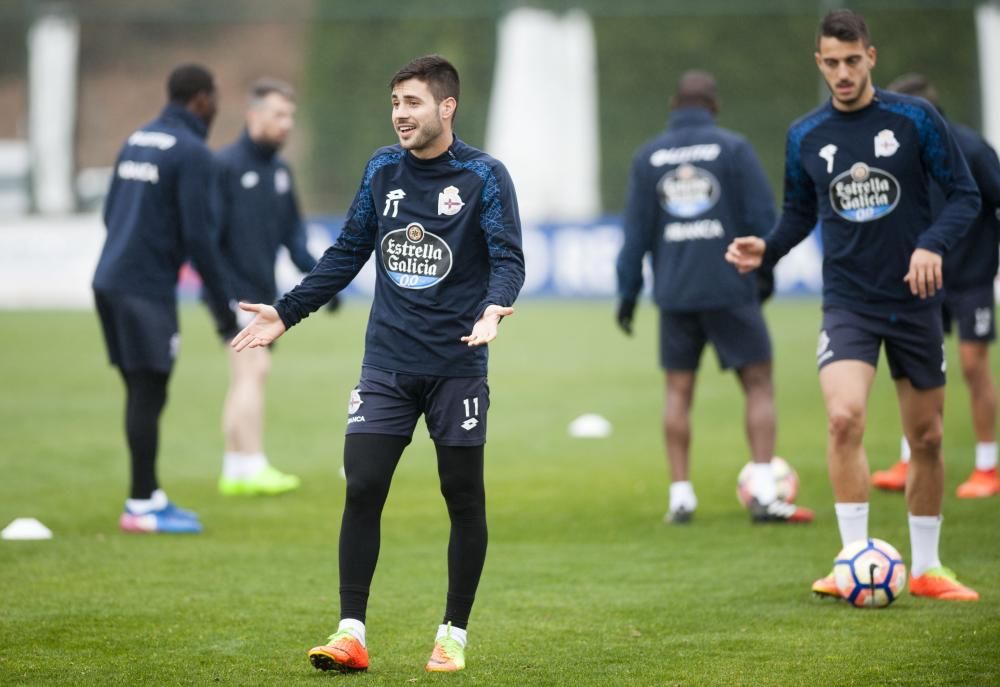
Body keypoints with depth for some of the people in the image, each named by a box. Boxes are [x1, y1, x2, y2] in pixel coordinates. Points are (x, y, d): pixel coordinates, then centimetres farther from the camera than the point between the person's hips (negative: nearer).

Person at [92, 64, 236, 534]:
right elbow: (197, 235, -15)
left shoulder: (136, 141, 15)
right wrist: (223, 304, -10)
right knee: (148, 394, -4)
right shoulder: (191, 152, -10)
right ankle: (141, 507, -1)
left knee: (141, 392, 14)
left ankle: (149, 495, 19)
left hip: (110, 281, 8)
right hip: (148, 288, -8)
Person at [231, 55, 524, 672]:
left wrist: (494, 308, -31)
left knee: (464, 498, 4)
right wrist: (287, 312, 12)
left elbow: (508, 257, -10)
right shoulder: (382, 170, 8)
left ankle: (454, 634, 16)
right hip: (386, 365, 3)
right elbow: (347, 253, 16)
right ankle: (352, 633, 0)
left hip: (456, 366, -3)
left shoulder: (484, 176, -4)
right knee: (362, 489, -6)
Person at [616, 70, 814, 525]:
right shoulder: (733, 149, -1)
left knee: (678, 390, 9)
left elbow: (636, 231, 7)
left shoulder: (649, 156, 7)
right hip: (731, 289, -3)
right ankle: (763, 493, -7)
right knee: (758, 384, 2)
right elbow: (762, 216, -3)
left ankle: (680, 496, 5)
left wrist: (628, 292, 12)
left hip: (674, 294, 3)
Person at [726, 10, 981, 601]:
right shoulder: (806, 136, 3)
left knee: (927, 437, 7)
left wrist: (934, 244, -20)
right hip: (848, 302, 0)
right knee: (845, 417, -23)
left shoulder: (915, 119, -5)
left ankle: (926, 569, 23)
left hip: (915, 300, 0)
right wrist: (766, 250, -4)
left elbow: (965, 195, -2)